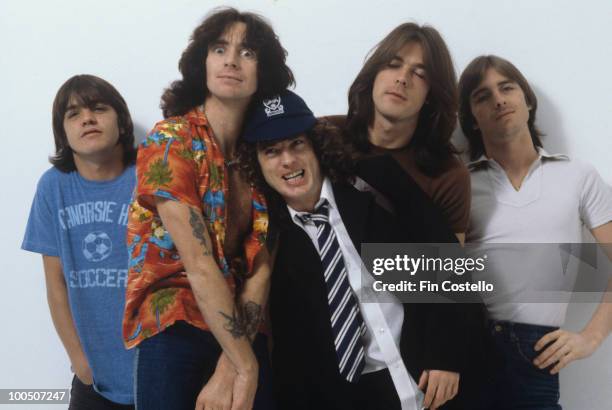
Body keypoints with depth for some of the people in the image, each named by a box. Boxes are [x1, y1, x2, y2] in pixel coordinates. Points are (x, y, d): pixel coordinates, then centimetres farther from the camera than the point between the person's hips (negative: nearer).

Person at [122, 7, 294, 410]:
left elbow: (260, 266, -3)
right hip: (174, 333, -5)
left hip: (243, 334, 5)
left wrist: (230, 368, -14)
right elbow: (199, 266, -17)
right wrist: (245, 368, -18)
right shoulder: (170, 142, -10)